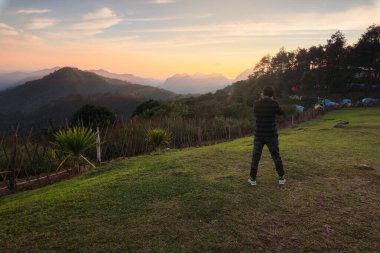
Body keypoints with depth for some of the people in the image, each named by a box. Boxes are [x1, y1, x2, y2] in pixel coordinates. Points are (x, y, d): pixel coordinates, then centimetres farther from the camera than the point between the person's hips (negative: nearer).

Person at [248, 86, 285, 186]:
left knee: (255, 157, 10)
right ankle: (281, 178, 21)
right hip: (271, 135, -1)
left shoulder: (256, 103, -4)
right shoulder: (274, 103, -10)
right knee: (276, 157, 13)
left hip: (259, 135, 1)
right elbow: (281, 113, 9)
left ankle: (253, 179, 14)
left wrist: (261, 98, 21)